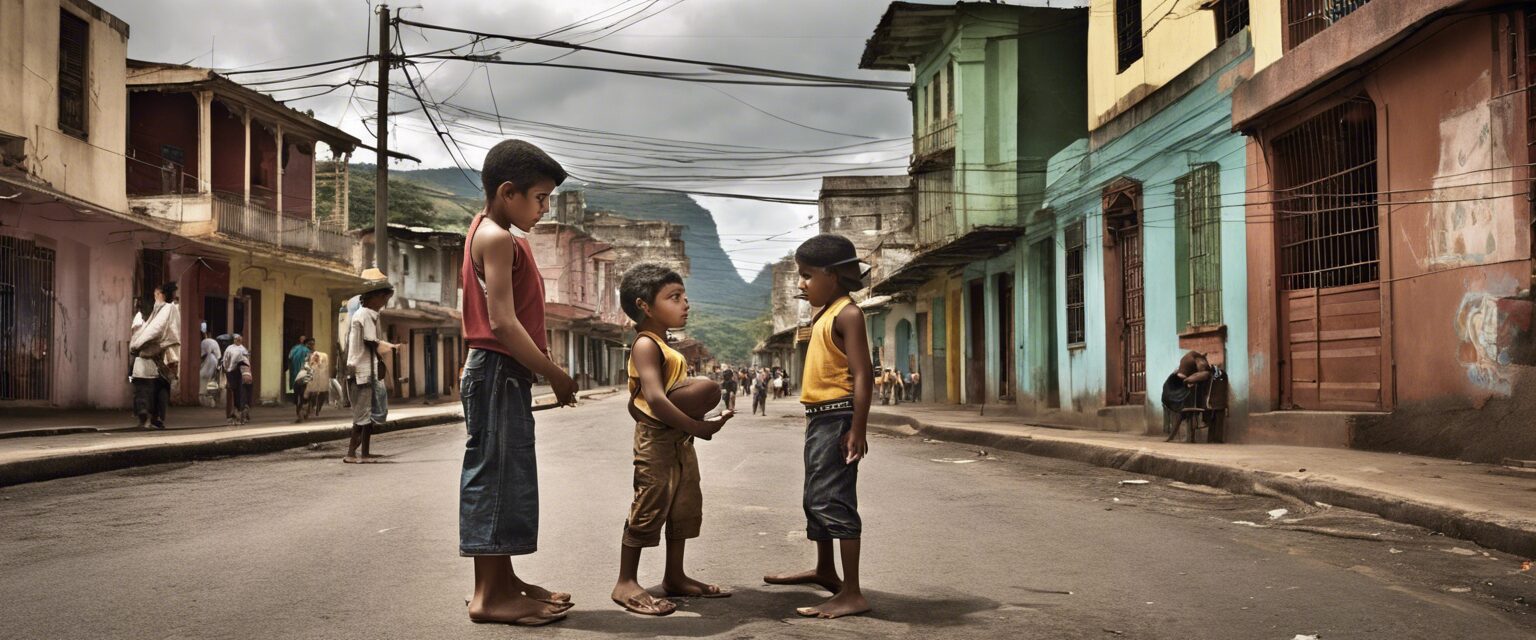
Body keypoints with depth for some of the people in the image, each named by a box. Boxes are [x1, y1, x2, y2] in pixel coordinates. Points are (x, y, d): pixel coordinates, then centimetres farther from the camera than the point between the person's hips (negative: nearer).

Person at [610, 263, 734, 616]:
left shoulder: (664, 347, 18)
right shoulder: (646, 344, -14)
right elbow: (655, 398, -26)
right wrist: (698, 427, -23)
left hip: (679, 441, 10)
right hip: (656, 439, -10)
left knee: (685, 507, 13)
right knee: (650, 507, -7)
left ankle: (675, 577, 23)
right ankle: (625, 583, 1)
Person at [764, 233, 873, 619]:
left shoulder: (846, 314, -14)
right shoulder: (824, 314, 16)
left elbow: (863, 375, -21)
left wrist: (857, 430, -25)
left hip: (837, 417, -10)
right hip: (819, 417, 10)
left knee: (834, 500, -12)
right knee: (816, 498, 21)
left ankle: (851, 594, -9)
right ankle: (825, 571, 39)